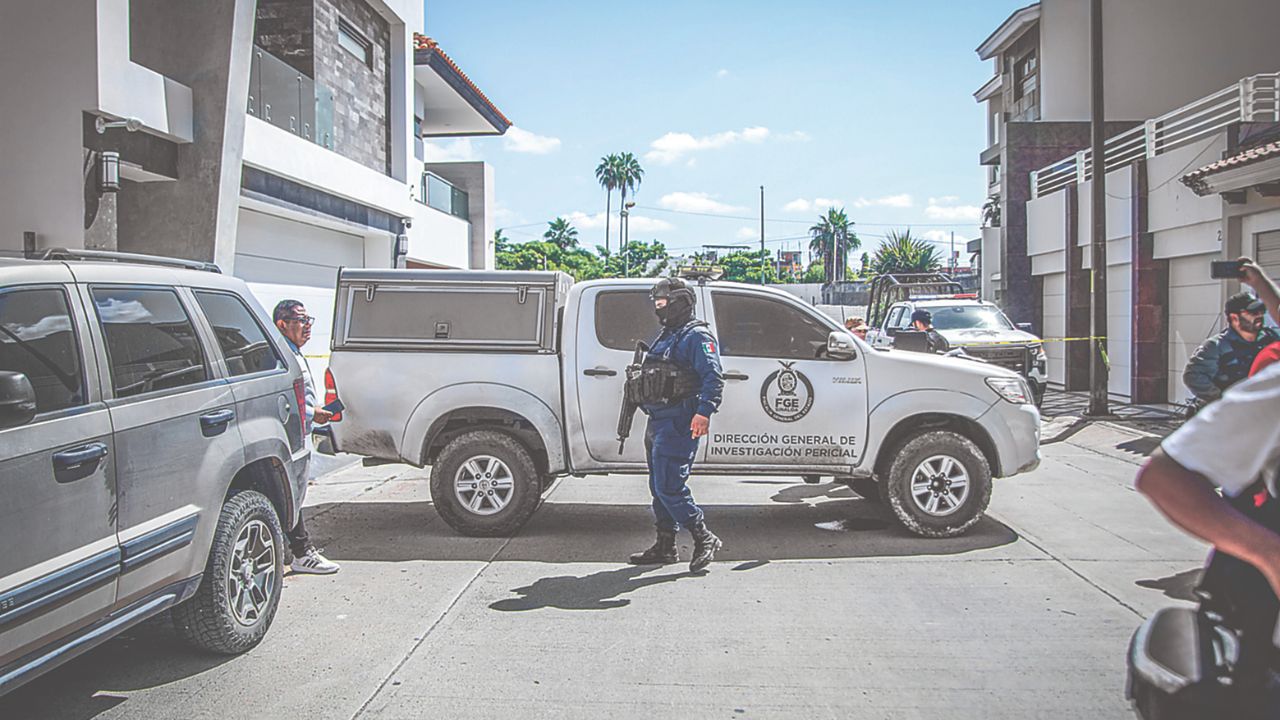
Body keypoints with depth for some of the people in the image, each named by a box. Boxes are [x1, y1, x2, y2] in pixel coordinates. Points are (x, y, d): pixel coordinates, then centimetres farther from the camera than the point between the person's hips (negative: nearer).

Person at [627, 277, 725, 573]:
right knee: (659, 488, 13)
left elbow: (713, 378, -20)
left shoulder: (697, 337, -9)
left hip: (678, 424, -10)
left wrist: (704, 412, -30)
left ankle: (705, 539, -1)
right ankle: (665, 546, 22)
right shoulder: (664, 337, 21)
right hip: (658, 424, 10)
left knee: (669, 488, -12)